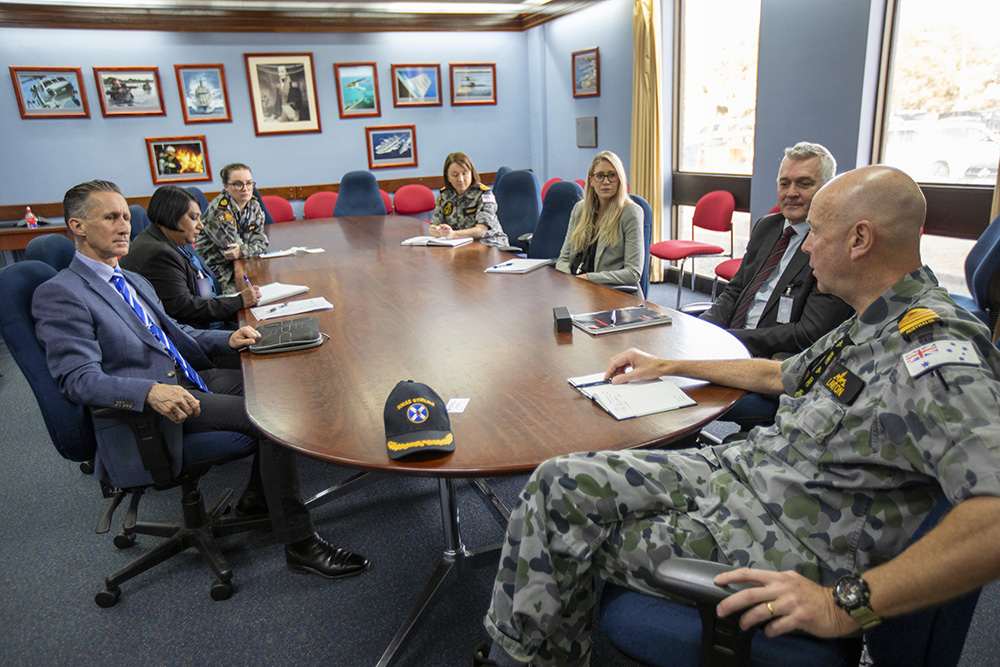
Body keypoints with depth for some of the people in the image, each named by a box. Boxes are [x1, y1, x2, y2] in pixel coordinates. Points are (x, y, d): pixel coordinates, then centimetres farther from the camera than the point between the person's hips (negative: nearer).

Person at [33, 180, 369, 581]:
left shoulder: (134, 282, 18)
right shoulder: (58, 296, -10)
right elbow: (79, 379, -19)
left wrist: (229, 340, 6)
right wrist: (152, 391, -37)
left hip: (189, 379, 9)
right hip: (148, 409, -9)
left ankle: (258, 497, 14)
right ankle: (299, 545, -15)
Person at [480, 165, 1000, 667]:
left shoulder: (937, 353, -22)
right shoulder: (871, 325, 10)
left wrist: (847, 605, -30)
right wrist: (668, 366, 29)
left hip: (776, 544, -8)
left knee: (566, 541, -5)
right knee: (558, 482, -4)